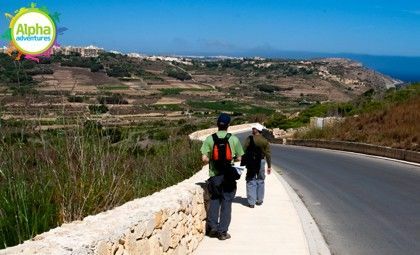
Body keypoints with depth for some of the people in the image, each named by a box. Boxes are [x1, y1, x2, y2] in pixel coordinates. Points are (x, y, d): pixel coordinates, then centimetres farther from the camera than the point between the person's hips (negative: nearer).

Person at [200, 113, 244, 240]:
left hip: (214, 176, 1)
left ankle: (212, 227, 13)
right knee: (226, 203, 6)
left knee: (214, 200, 17)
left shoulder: (210, 139, -4)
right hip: (229, 177, -1)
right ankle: (222, 231, 8)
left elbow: (204, 158, -9)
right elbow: (239, 158, -1)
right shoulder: (234, 139, -5)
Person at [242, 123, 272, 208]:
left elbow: (244, 151, -11)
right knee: (260, 181, 16)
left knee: (251, 182, 3)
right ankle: (259, 200, 21)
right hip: (261, 162, 3)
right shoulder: (265, 141, 2)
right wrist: (269, 166, 8)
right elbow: (268, 154, 2)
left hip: (251, 163, -3)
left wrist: (242, 163, -6)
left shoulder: (249, 139, -7)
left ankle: (251, 202, 1)